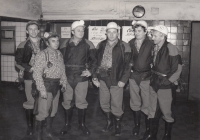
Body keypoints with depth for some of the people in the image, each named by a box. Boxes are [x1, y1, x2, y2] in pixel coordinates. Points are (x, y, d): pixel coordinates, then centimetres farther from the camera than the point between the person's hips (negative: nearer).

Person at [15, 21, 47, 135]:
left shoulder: (45, 43, 6)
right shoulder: (23, 45, 1)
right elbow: (18, 62, 1)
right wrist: (30, 68, -11)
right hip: (30, 77, -1)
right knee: (30, 102, 3)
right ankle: (30, 126, 17)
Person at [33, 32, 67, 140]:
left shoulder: (59, 54, 6)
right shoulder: (42, 54, -14)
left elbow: (62, 70, 13)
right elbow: (37, 73, -16)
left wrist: (64, 82, 6)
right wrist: (42, 89, -18)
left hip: (56, 85, 7)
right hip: (46, 85, -6)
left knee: (53, 110, 16)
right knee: (43, 112, -2)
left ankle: (48, 131, 34)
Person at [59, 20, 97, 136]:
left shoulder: (88, 44, 1)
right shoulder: (65, 43, 5)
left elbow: (94, 60, 5)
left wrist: (91, 71, -10)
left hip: (82, 77, -1)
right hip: (67, 77, 2)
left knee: (81, 101, 5)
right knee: (67, 101, 9)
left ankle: (82, 124, 23)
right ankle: (67, 124, 25)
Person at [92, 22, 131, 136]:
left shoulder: (124, 46, -5)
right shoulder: (101, 45, 8)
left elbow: (127, 65, -6)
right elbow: (96, 61, 11)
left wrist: (123, 80, -12)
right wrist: (95, 77, 4)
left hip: (116, 80, -4)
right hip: (103, 79, 4)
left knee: (116, 105, 2)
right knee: (104, 103, 14)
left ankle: (118, 125, 23)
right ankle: (109, 122, 35)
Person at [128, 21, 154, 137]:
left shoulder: (151, 44, -6)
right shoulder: (131, 43, 5)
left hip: (146, 76, -3)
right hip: (133, 76, 4)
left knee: (146, 103, 1)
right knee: (135, 103, 12)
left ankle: (148, 127, 18)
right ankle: (137, 124, 29)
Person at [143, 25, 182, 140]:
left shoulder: (171, 49, -14)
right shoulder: (155, 48, 5)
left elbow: (177, 69, -12)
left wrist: (168, 81, -11)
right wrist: (152, 78, 8)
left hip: (164, 85, -6)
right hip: (154, 84, 6)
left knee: (166, 112, 5)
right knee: (153, 111, 14)